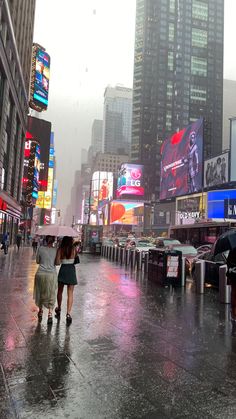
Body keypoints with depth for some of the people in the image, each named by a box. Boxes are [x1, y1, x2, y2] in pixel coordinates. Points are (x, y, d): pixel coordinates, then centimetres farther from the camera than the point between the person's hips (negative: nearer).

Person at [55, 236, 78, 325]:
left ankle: (59, 310, 37)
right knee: (70, 294, 3)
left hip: (63, 270, 1)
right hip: (71, 270, -1)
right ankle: (68, 314, -7)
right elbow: (75, 259, 2)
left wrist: (62, 261, 9)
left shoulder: (60, 249, -5)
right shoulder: (74, 249, -5)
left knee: (60, 291, 20)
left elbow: (57, 262, -11)